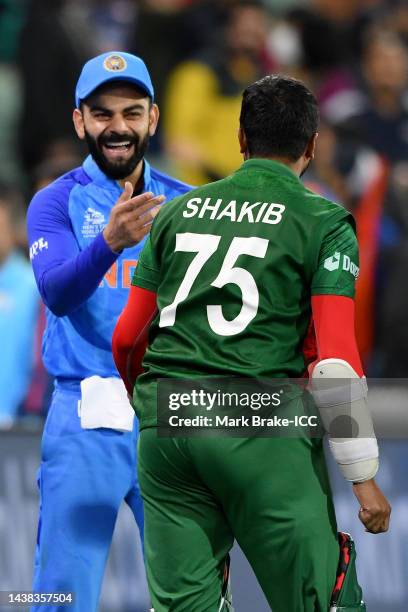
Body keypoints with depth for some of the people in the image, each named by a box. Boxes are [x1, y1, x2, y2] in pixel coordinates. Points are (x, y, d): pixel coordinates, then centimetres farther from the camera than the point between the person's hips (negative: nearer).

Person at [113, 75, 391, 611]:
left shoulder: (181, 210, 15)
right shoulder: (324, 223, 1)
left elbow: (126, 337, 18)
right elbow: (336, 360, -6)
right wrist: (364, 478, -4)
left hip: (165, 426, 5)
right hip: (260, 430, -5)